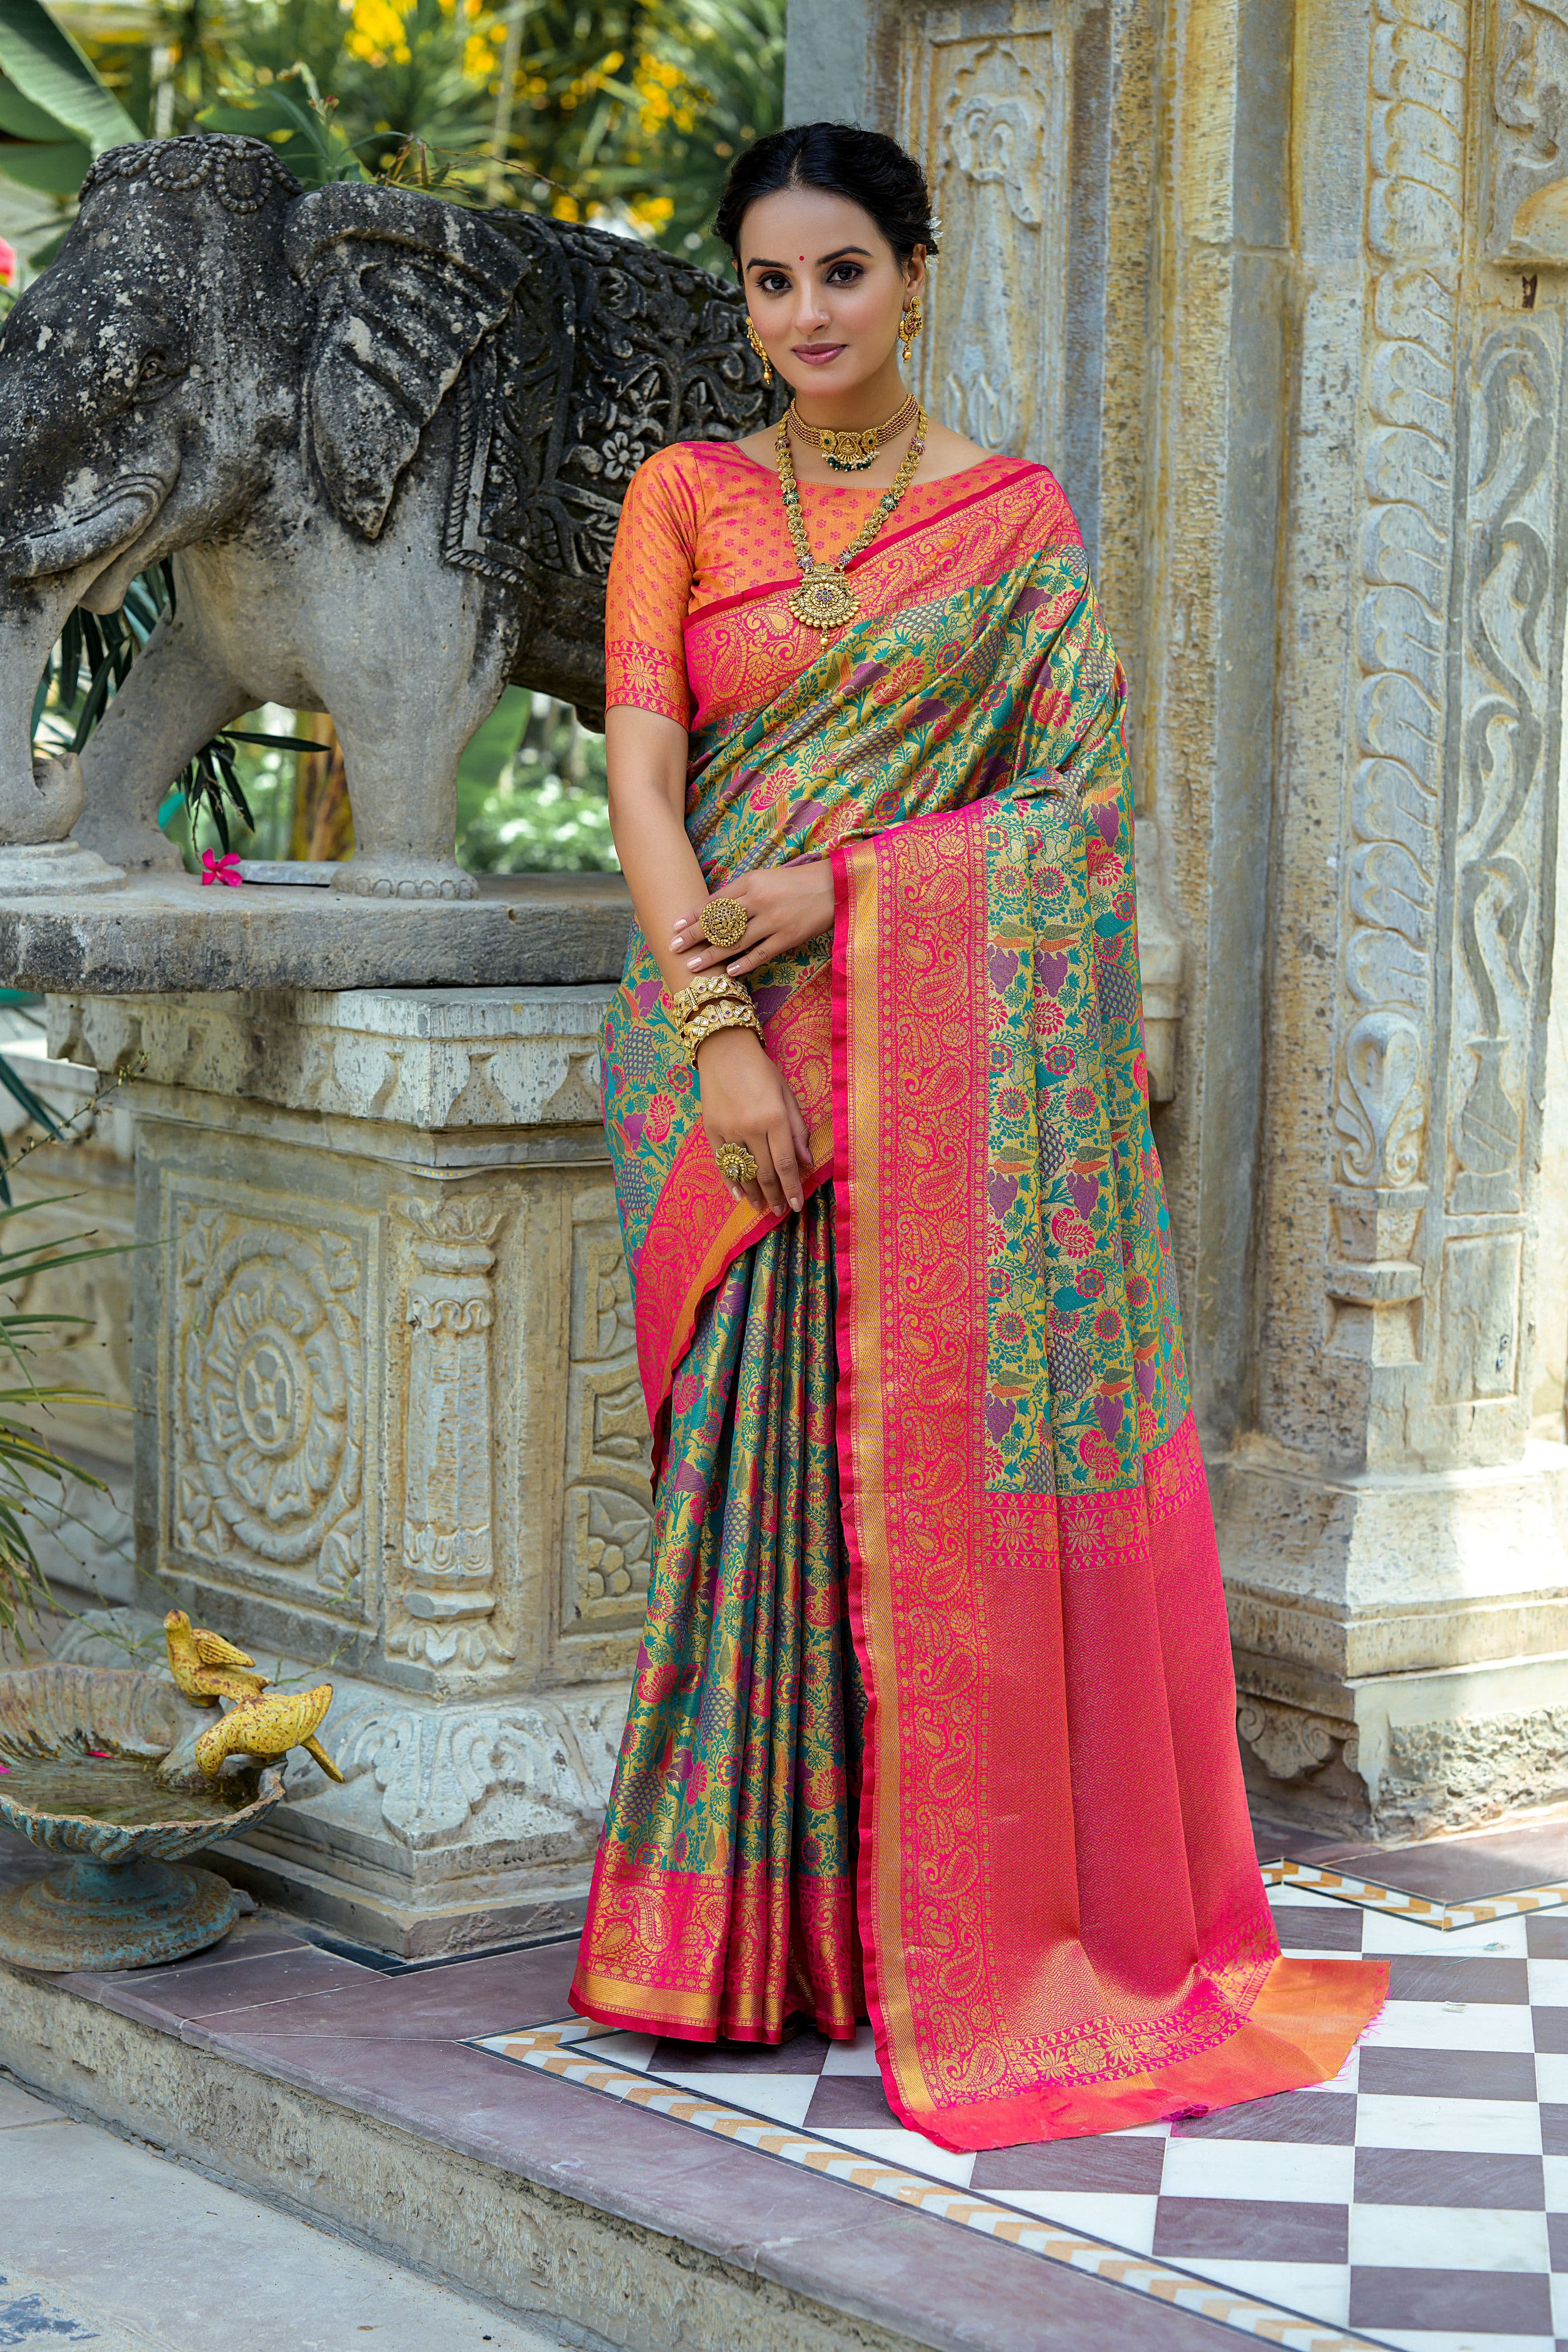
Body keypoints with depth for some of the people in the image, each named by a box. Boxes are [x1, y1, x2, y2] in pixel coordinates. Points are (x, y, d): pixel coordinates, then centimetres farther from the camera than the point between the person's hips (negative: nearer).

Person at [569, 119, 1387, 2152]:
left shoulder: (1021, 523, 8)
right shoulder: (686, 498, 8)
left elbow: (1085, 799, 0)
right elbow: (640, 779, -2)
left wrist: (835, 886, -12)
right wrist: (719, 1033, -15)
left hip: (958, 1061, 0)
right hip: (739, 1056, 0)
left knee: (962, 1457, -3)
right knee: (758, 1468, -1)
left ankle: (998, 1926, 7)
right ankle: (752, 1930, 7)